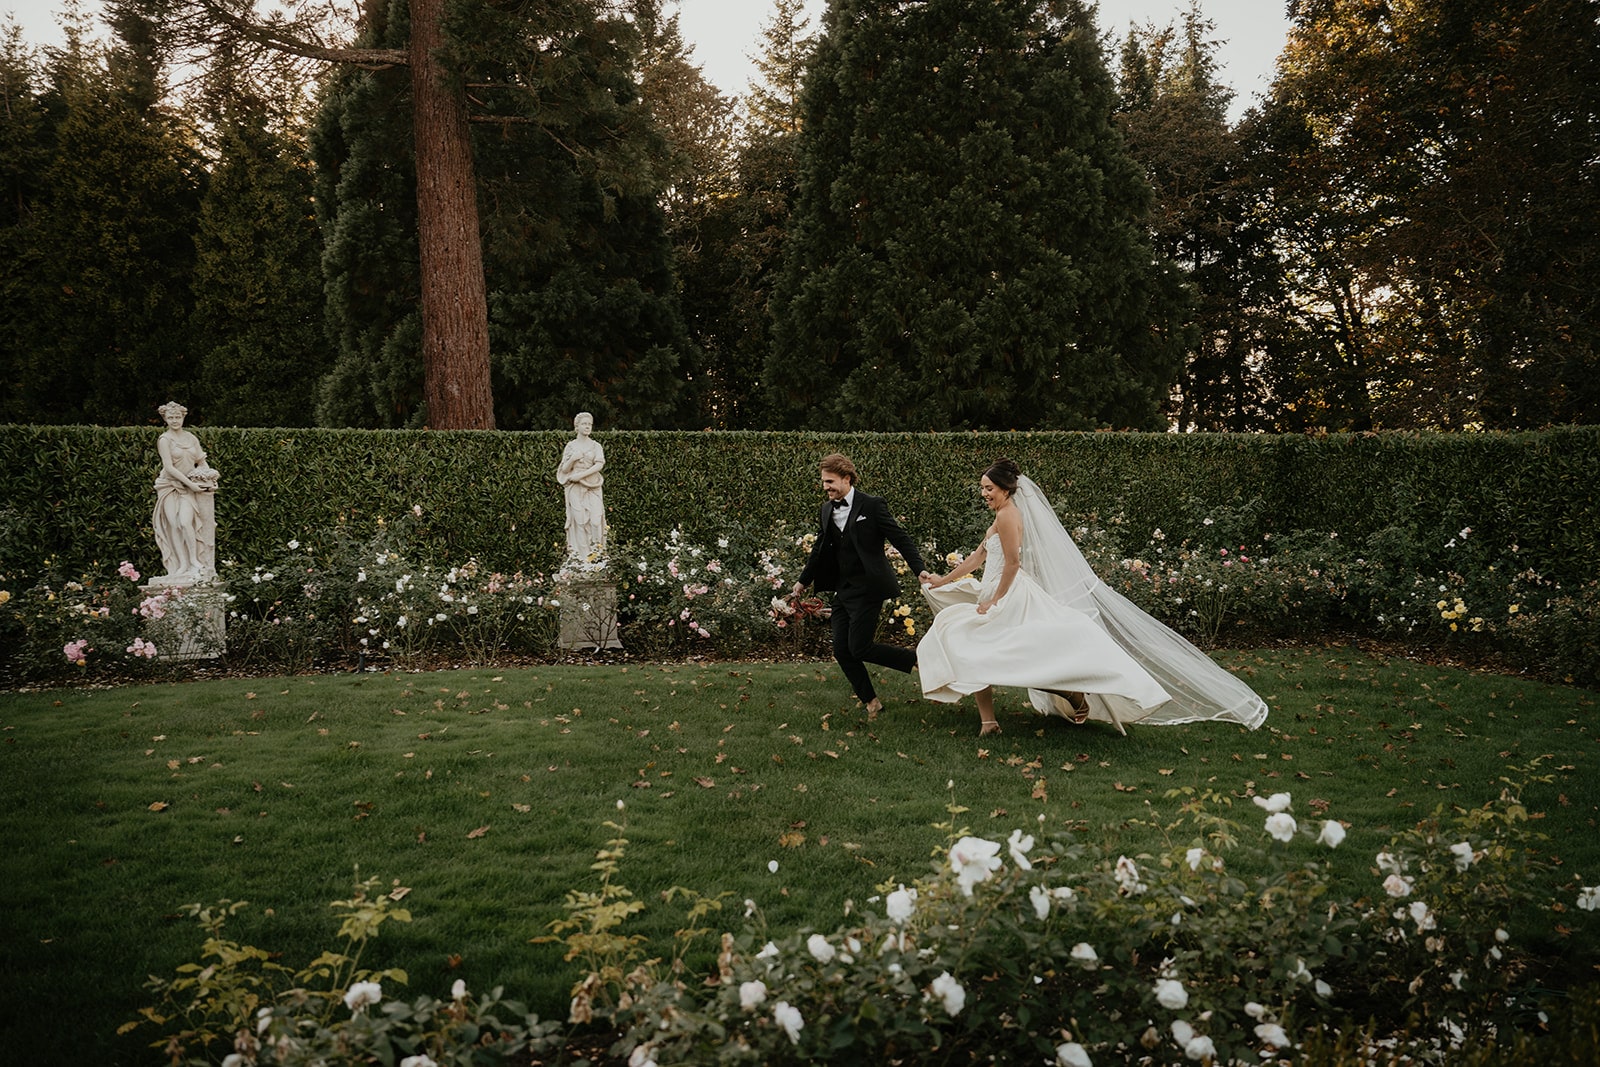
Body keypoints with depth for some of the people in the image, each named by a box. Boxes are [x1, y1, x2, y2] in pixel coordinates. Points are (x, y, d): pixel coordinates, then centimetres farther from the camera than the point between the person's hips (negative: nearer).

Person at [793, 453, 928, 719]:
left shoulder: (872, 505, -10)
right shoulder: (826, 510, 10)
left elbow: (900, 537, -10)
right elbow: (820, 549, 22)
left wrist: (920, 569, -18)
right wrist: (804, 580, 27)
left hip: (867, 589, -7)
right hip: (843, 590, 7)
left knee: (860, 648, -12)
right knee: (842, 650, 5)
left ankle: (917, 658, 7)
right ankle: (870, 701, 19)